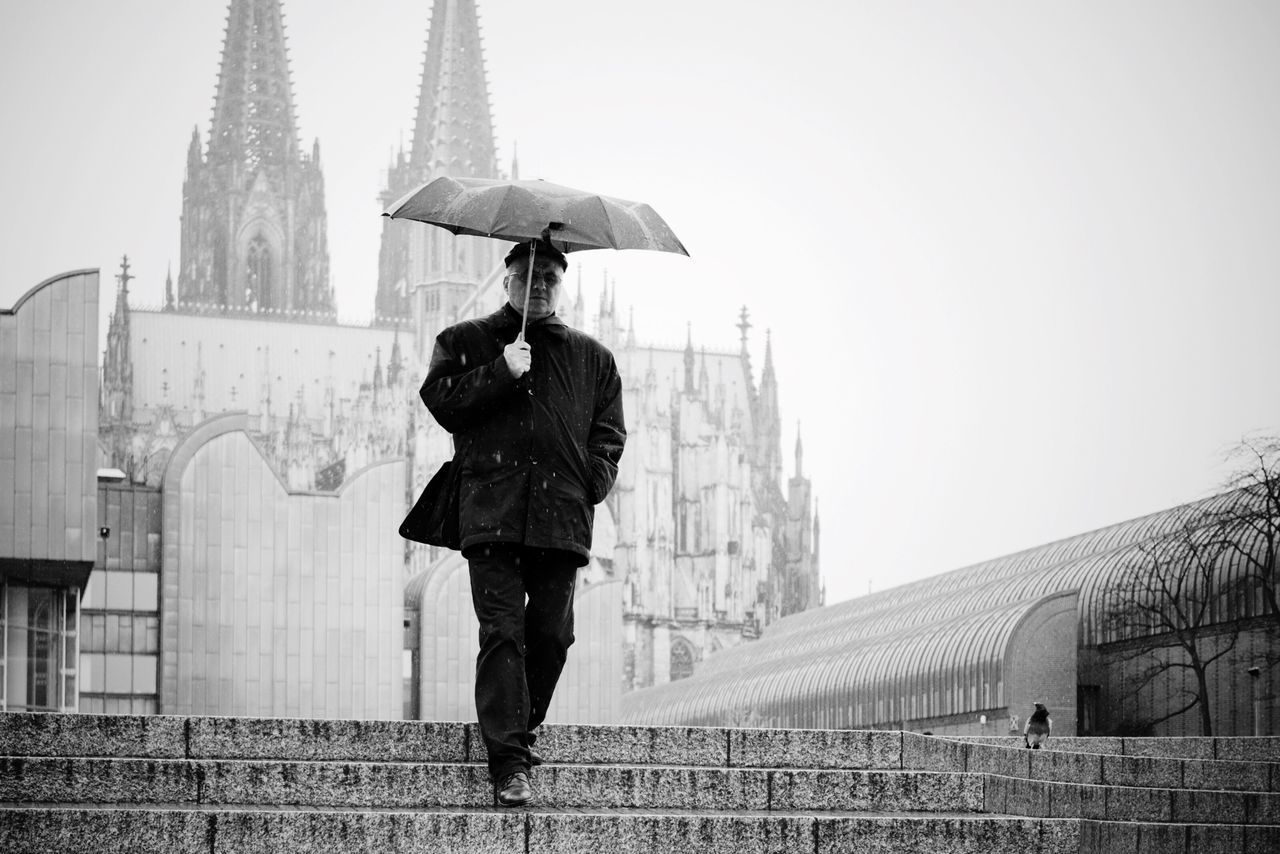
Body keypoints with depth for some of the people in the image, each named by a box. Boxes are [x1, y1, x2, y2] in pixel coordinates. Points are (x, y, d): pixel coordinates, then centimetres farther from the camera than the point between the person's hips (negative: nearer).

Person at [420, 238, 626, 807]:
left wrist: (594, 480, 1)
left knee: (551, 634, 0)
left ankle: (519, 731, 19)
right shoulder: (464, 342, 16)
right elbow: (441, 401, 2)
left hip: (562, 517, 3)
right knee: (502, 632, -11)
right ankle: (509, 764, -13)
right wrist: (501, 372, -8)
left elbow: (609, 433, 18)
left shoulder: (591, 357, 22)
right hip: (492, 511, -3)